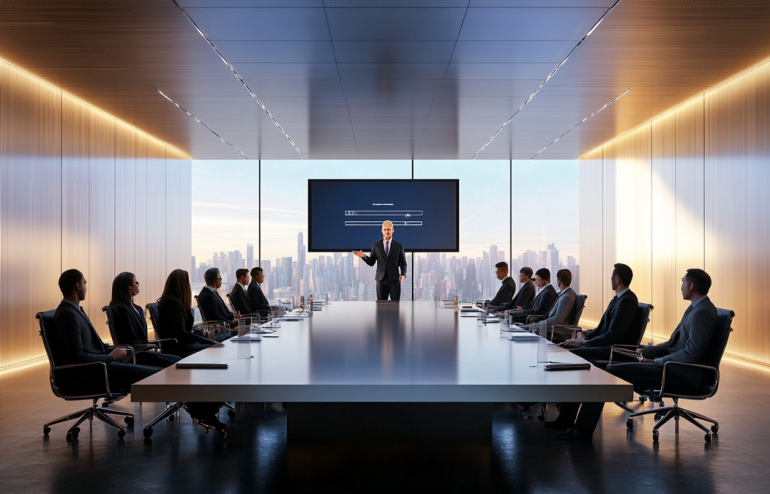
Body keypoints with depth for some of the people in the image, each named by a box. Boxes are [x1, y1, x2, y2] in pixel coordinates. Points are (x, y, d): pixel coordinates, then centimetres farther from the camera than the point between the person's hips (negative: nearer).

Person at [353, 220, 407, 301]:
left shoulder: (399, 245, 3)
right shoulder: (376, 244, 5)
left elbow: (403, 263, 7)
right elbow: (371, 262, 8)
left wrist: (403, 274, -11)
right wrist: (364, 256, -12)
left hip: (394, 280, -1)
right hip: (381, 280, 1)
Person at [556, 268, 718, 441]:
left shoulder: (702, 313, -18)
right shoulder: (696, 307, 15)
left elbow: (691, 354, -25)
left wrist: (656, 361, -17)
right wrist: (649, 350, 8)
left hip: (677, 373, -10)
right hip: (672, 364, 10)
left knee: (609, 372, -14)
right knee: (611, 367, 7)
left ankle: (582, 430, -5)